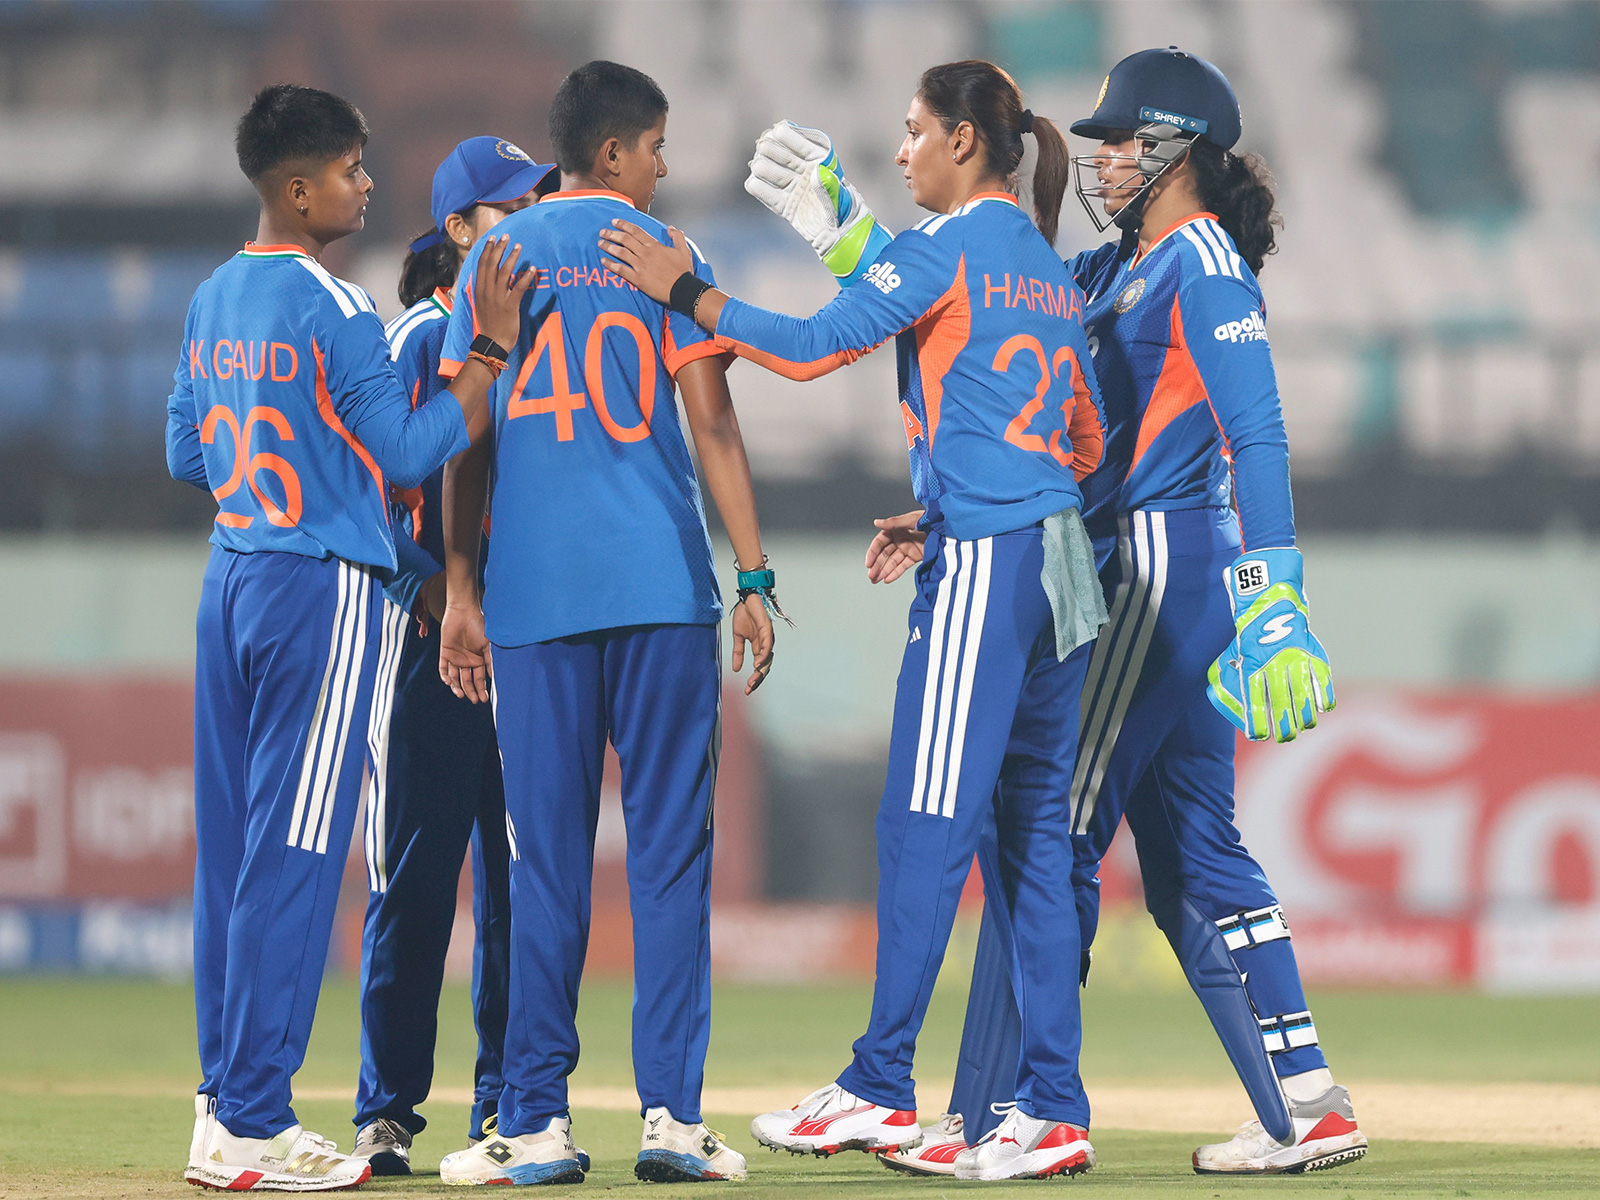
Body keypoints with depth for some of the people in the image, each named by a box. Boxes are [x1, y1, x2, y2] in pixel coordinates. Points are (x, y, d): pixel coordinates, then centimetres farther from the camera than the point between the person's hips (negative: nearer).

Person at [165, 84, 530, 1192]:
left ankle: (226, 1100, 12)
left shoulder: (212, 302, 11)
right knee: (293, 855, -6)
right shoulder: (335, 311, -14)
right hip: (323, 588, -8)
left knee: (231, 843, 10)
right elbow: (408, 454, -13)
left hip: (230, 578, 8)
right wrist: (496, 346, -10)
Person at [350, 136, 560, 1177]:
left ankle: (508, 1104, 12)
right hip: (436, 626, -5)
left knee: (523, 870, 6)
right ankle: (388, 1110, 0)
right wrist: (430, 583, -17)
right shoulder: (419, 338, -1)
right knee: (417, 867, -4)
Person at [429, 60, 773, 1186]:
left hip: (532, 590, 2)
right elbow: (713, 429, -2)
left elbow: (464, 439, 7)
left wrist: (462, 593, 10)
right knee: (669, 849, 1)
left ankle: (539, 1123, 1)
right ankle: (672, 1113, -4)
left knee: (546, 859, 4)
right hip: (663, 587, -2)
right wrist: (756, 578, 0)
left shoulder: (495, 262, 9)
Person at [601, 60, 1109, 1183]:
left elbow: (812, 345, -11)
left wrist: (685, 292, -1)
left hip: (983, 562, -8)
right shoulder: (1053, 269, 18)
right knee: (1033, 834, 7)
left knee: (926, 827, -5)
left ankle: (880, 1089, -3)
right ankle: (1054, 1110, 4)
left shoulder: (946, 246, -6)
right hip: (1064, 564, 8)